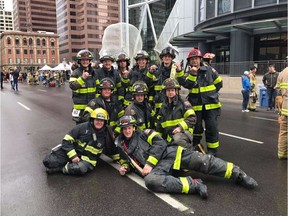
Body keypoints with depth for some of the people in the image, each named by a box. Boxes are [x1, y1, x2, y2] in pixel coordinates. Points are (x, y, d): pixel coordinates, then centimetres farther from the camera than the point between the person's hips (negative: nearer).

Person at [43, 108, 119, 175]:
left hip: (87, 159, 0)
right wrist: (73, 155, -16)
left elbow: (112, 148, 15)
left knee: (80, 169, -37)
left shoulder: (107, 134, -2)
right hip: (73, 151, 0)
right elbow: (67, 140, -8)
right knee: (48, 161, -15)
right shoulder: (82, 127, -8)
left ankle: (60, 168, -13)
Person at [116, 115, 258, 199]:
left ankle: (238, 174, -2)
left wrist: (149, 163, -13)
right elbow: (126, 162, 31)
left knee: (201, 160, -19)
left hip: (167, 153, -1)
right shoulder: (121, 146, 20)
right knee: (151, 181, -36)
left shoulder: (143, 133, 9)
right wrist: (124, 168, 5)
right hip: (158, 168, 2)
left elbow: (160, 143, -4)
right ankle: (193, 184, -30)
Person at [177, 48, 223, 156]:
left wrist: (210, 92, 7)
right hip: (196, 105, 2)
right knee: (196, 127, 12)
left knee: (212, 127, 0)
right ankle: (195, 146, 30)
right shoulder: (188, 73, 4)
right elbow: (188, 85, -16)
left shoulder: (209, 70, 0)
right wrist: (192, 74, -28)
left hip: (211, 104, -1)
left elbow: (219, 83, 9)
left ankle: (212, 149, 13)